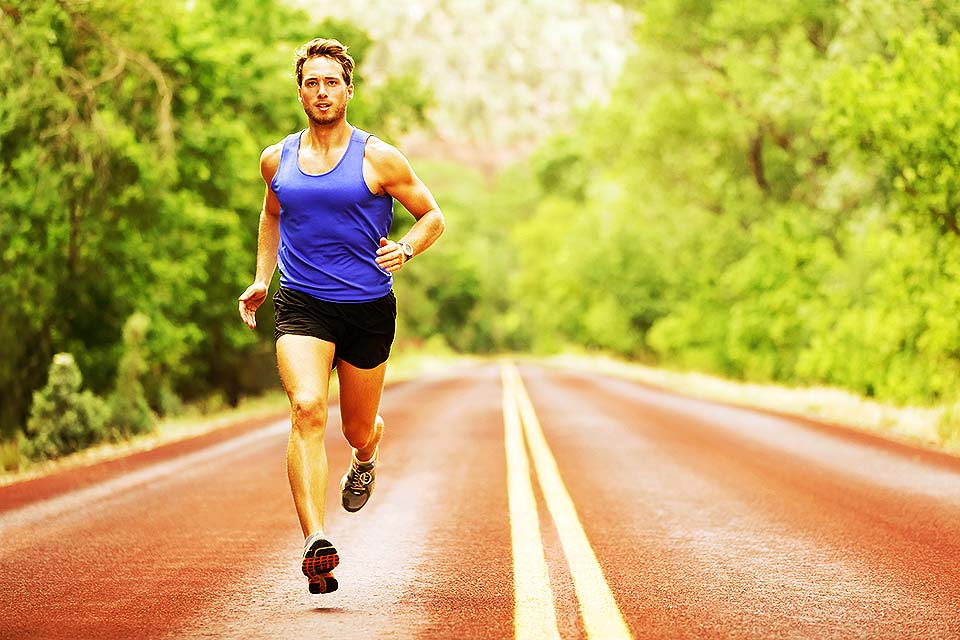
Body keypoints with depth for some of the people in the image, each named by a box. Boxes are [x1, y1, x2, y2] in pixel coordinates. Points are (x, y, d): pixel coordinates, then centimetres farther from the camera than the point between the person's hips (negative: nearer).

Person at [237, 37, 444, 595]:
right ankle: (315, 543, -33)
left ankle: (365, 462, 54)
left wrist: (406, 249, -15)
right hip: (302, 305, 1)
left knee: (359, 428, 12)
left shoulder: (379, 159, -3)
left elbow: (432, 216, 6)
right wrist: (261, 279, 16)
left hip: (368, 308, 0)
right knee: (308, 409, -24)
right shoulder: (277, 160, 7)